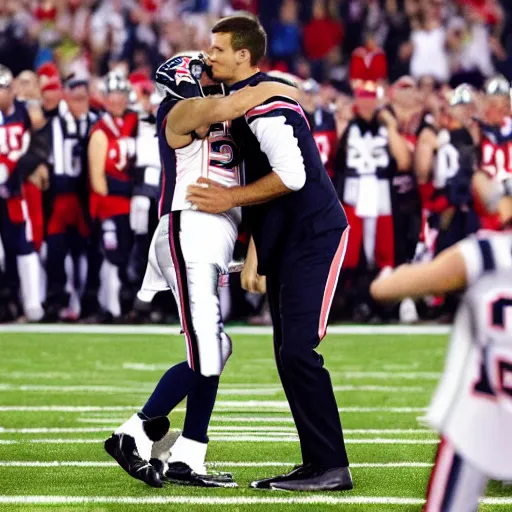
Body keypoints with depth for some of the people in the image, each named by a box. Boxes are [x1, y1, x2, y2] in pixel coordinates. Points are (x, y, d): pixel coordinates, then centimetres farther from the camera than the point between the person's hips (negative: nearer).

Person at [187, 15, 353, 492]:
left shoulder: (265, 103, -16)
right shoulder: (240, 103, 16)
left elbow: (291, 176, -25)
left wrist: (230, 199, -15)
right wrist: (254, 255, 22)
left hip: (313, 238, -10)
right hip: (285, 245, 11)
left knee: (298, 351, -14)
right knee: (289, 356, 9)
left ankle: (331, 466, -11)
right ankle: (317, 463, 12)